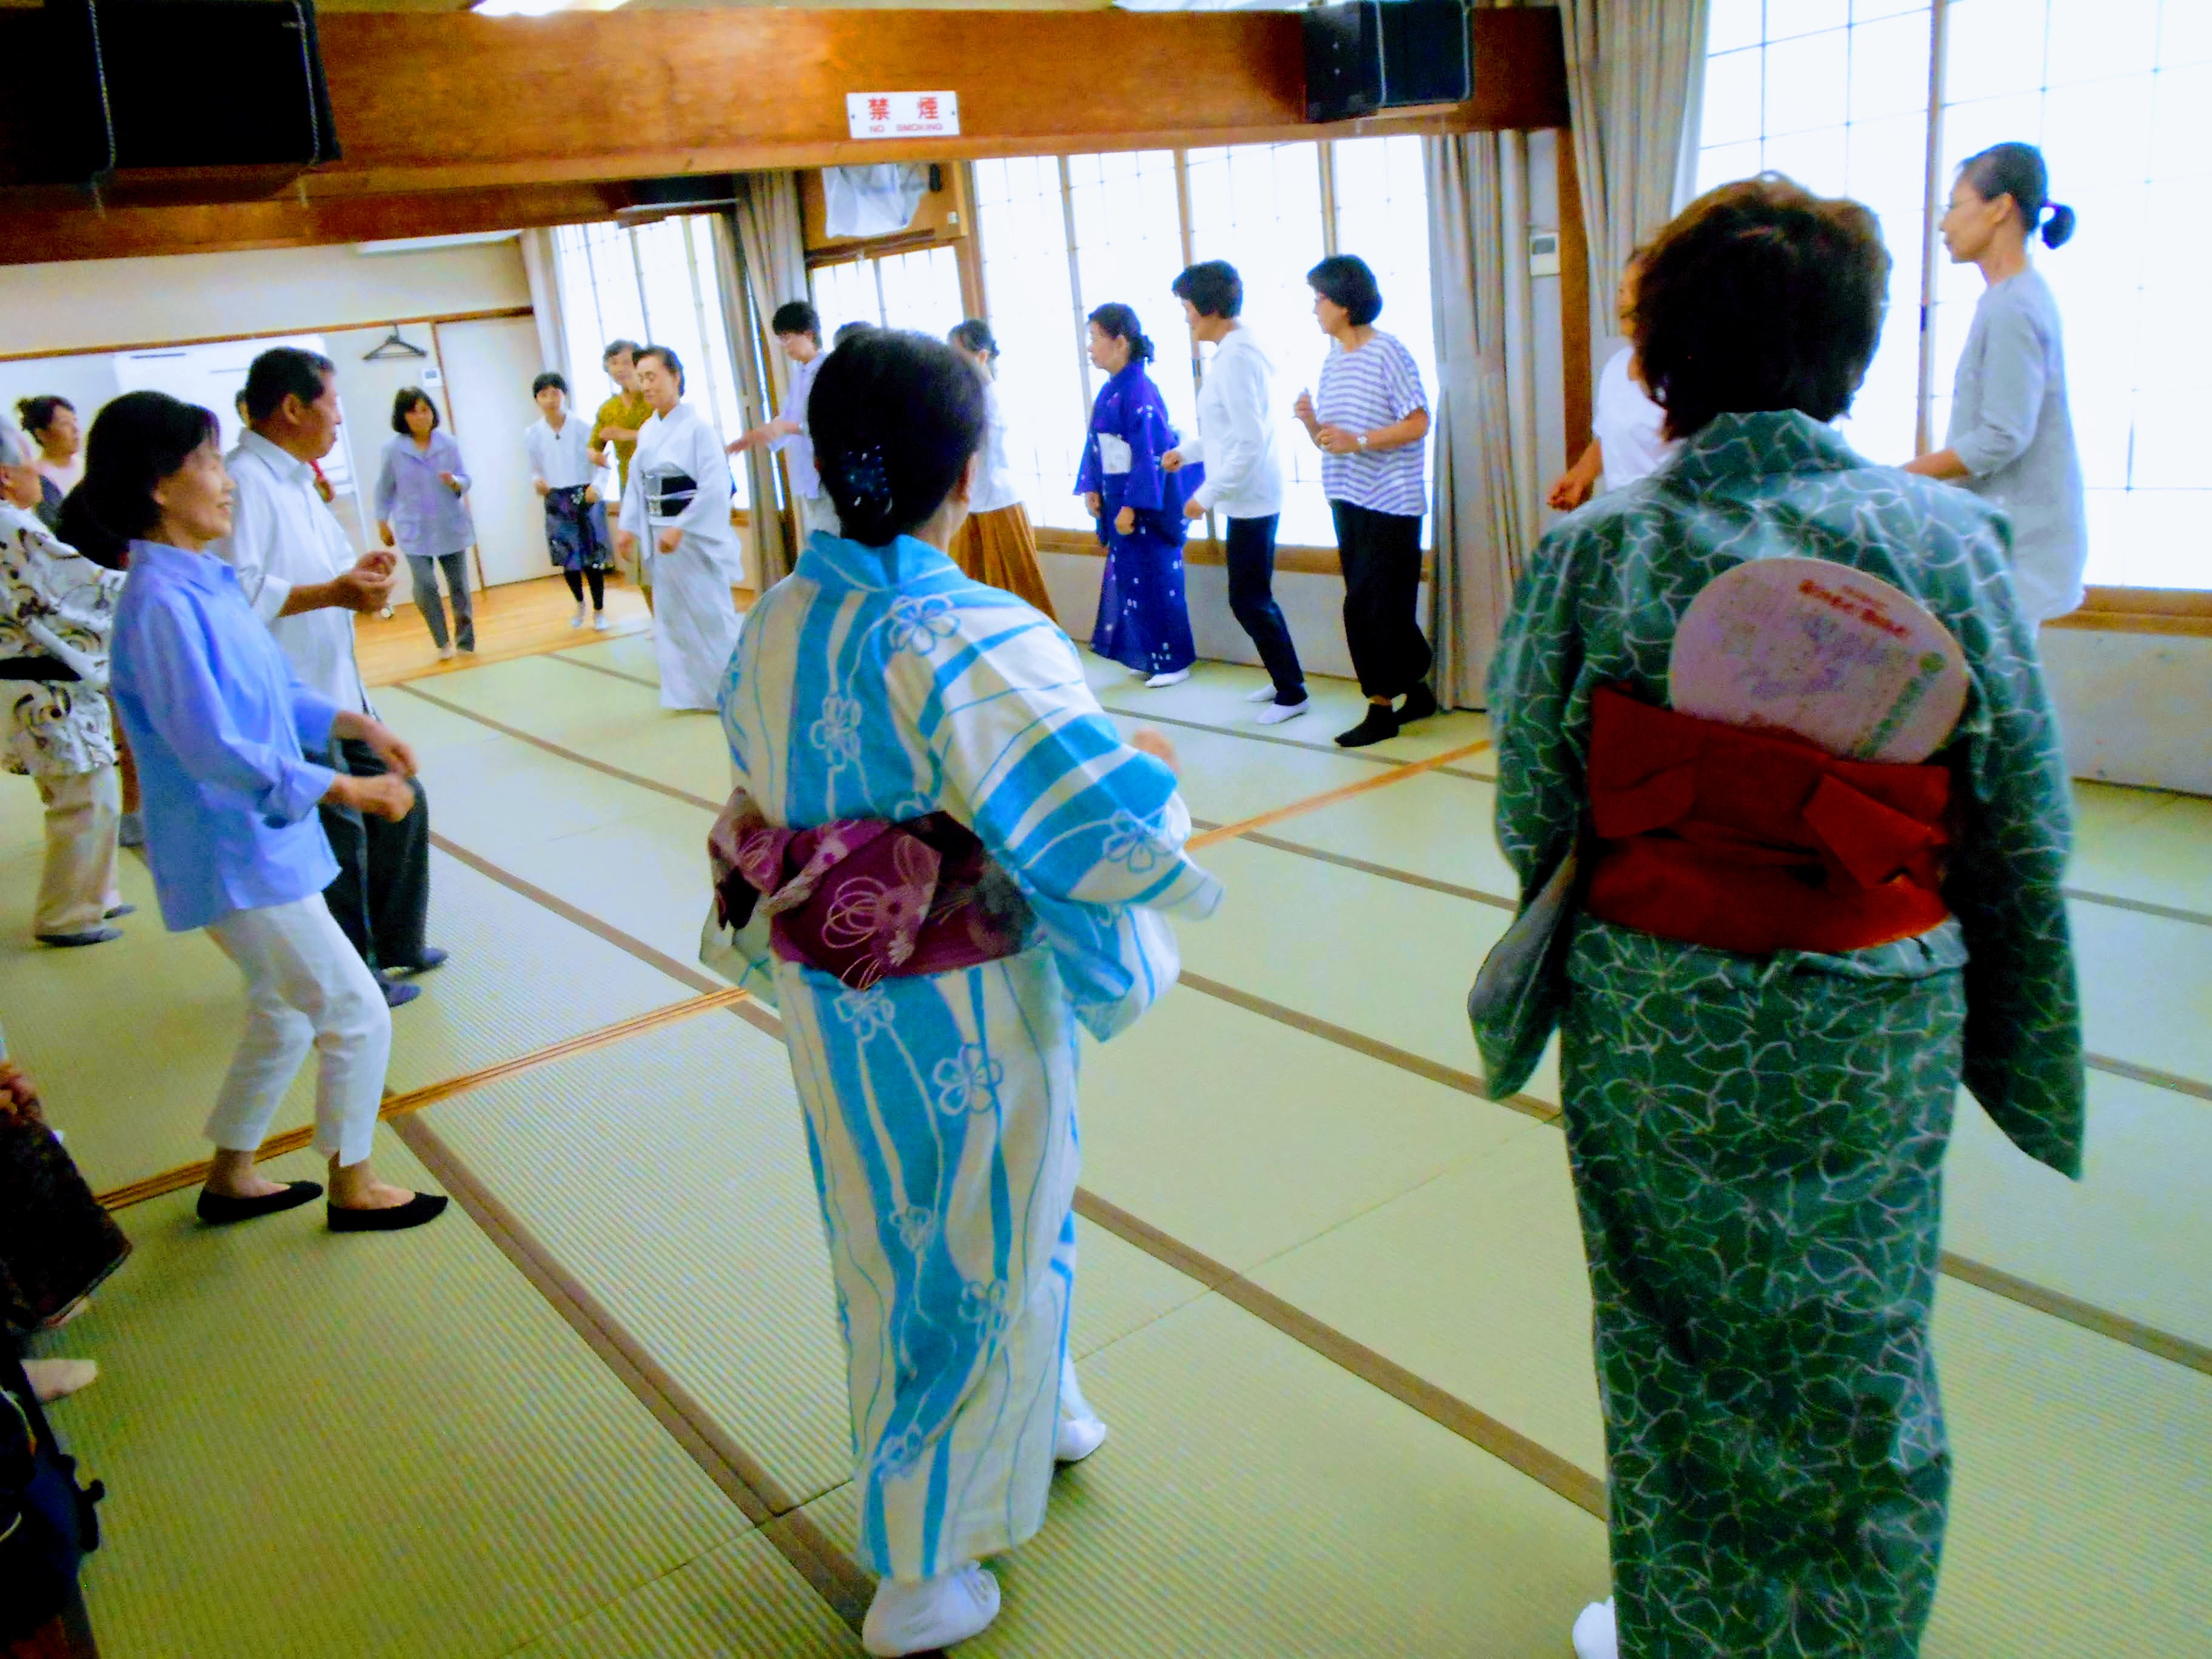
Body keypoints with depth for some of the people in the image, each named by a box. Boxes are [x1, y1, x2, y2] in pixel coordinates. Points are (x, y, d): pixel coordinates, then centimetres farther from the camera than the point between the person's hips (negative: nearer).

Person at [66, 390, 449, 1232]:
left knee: (285, 1012, 22)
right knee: (357, 1013, 1)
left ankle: (230, 1179, 39)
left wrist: (352, 722, 3)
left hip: (259, 839, 9)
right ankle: (352, 1187, 19)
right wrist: (345, 788, -23)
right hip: (233, 854, -9)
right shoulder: (162, 603, -22)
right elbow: (211, 746, -26)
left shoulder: (206, 581, 6)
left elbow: (271, 691, 17)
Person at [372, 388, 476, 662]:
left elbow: (465, 481, 3)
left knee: (459, 586, 7)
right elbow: (384, 490, 3)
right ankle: (442, 644, 4)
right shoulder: (392, 448, -7)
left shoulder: (448, 443, -4)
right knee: (425, 588, -11)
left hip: (451, 527, 2)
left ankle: (466, 640, 21)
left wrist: (455, 482, -20)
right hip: (415, 531, -2)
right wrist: (383, 524, 7)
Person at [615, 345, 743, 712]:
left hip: (695, 536, -7)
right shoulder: (647, 431, 8)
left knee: (710, 613, -1)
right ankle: (690, 691, 23)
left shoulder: (696, 427, -14)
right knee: (673, 615, 13)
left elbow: (714, 488, -20)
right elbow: (636, 484, 12)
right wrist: (630, 527, 3)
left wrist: (680, 528, -21)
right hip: (662, 535, 7)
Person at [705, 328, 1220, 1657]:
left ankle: (1043, 1406, 53)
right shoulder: (974, 641, -25)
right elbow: (1119, 826, -26)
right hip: (962, 1012, -7)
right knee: (975, 1253, 13)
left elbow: (762, 805, 7)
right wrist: (1150, 769, -6)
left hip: (827, 999, 7)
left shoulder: (775, 625, -5)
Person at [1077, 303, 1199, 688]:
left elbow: (1150, 454, -21)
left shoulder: (1139, 391, -17)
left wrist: (1132, 505, -22)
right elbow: (1096, 444, 13)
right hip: (1120, 501, 8)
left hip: (1147, 505, -8)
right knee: (1128, 578, 14)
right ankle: (1147, 656, 25)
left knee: (1156, 581, 1)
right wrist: (1091, 488, 2)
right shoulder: (1109, 390, 8)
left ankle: (1173, 662, 12)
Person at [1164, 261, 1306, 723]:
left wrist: (1207, 496, -19)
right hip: (1250, 498, 10)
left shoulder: (1236, 357, -19)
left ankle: (1291, 694, 9)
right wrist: (1186, 452, 22)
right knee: (1255, 597, 17)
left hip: (1250, 499, -10)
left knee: (1248, 600, -2)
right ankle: (1286, 680, 28)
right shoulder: (1237, 350, 11)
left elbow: (1249, 442, -24)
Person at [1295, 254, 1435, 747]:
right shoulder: (1333, 360, 12)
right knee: (1383, 608, 12)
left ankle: (1382, 705, 2)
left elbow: (1418, 424, -13)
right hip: (1348, 500, 8)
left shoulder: (1387, 352, -10)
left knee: (1369, 608, -8)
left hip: (1388, 502, -8)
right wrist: (1311, 422, -8)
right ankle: (1416, 692, 25)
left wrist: (1357, 441, -21)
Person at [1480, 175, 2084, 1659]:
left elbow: (1534, 809, -7)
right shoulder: (1942, 538, -9)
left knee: (1677, 1352, 18)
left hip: (1656, 1019, 0)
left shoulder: (1596, 548, -12)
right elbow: (2025, 826, -4)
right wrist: (2003, 1028, 10)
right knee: (1858, 1359, 20)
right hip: (1874, 1025, 1)